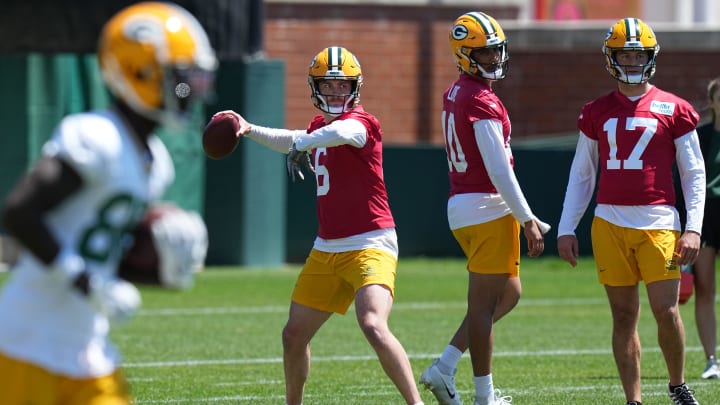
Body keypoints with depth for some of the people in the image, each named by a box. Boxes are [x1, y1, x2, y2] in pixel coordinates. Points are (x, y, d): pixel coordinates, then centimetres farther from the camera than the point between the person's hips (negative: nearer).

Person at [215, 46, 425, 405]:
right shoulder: (319, 126, 13)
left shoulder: (361, 122, -12)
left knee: (374, 327, -28)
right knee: (294, 336, 13)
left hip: (370, 245, -8)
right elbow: (297, 141, 38)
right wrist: (250, 130, 37)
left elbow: (341, 132, -38)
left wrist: (301, 144, -48)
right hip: (327, 250, 9)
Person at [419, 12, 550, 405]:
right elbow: (500, 170, -19)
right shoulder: (482, 103, -16)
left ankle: (444, 369, 12)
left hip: (461, 206, 9)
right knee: (483, 303, -2)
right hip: (487, 210, -9)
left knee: (508, 293, 19)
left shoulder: (454, 94, 14)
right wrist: (527, 220, -15)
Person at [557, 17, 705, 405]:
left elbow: (694, 173, 4)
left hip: (658, 223, -2)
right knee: (624, 315, 4)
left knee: (666, 311, -8)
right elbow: (581, 174, 16)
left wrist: (693, 228, -5)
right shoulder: (597, 112, 11)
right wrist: (566, 228, 10)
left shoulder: (673, 110, 3)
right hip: (610, 224, 3)